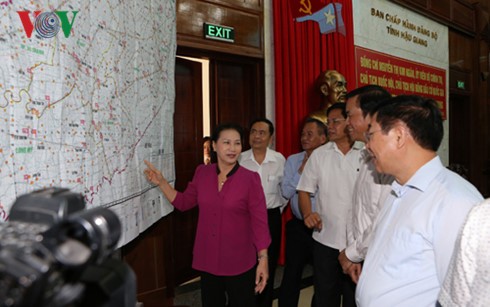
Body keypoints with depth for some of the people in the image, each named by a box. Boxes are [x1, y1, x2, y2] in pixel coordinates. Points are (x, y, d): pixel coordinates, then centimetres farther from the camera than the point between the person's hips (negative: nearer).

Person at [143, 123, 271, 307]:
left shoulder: (250, 179, -11)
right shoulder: (202, 173, -1)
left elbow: (259, 221, -10)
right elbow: (184, 202, 11)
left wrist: (263, 258, -13)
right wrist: (161, 182, 2)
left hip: (239, 263, -3)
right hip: (207, 260, 4)